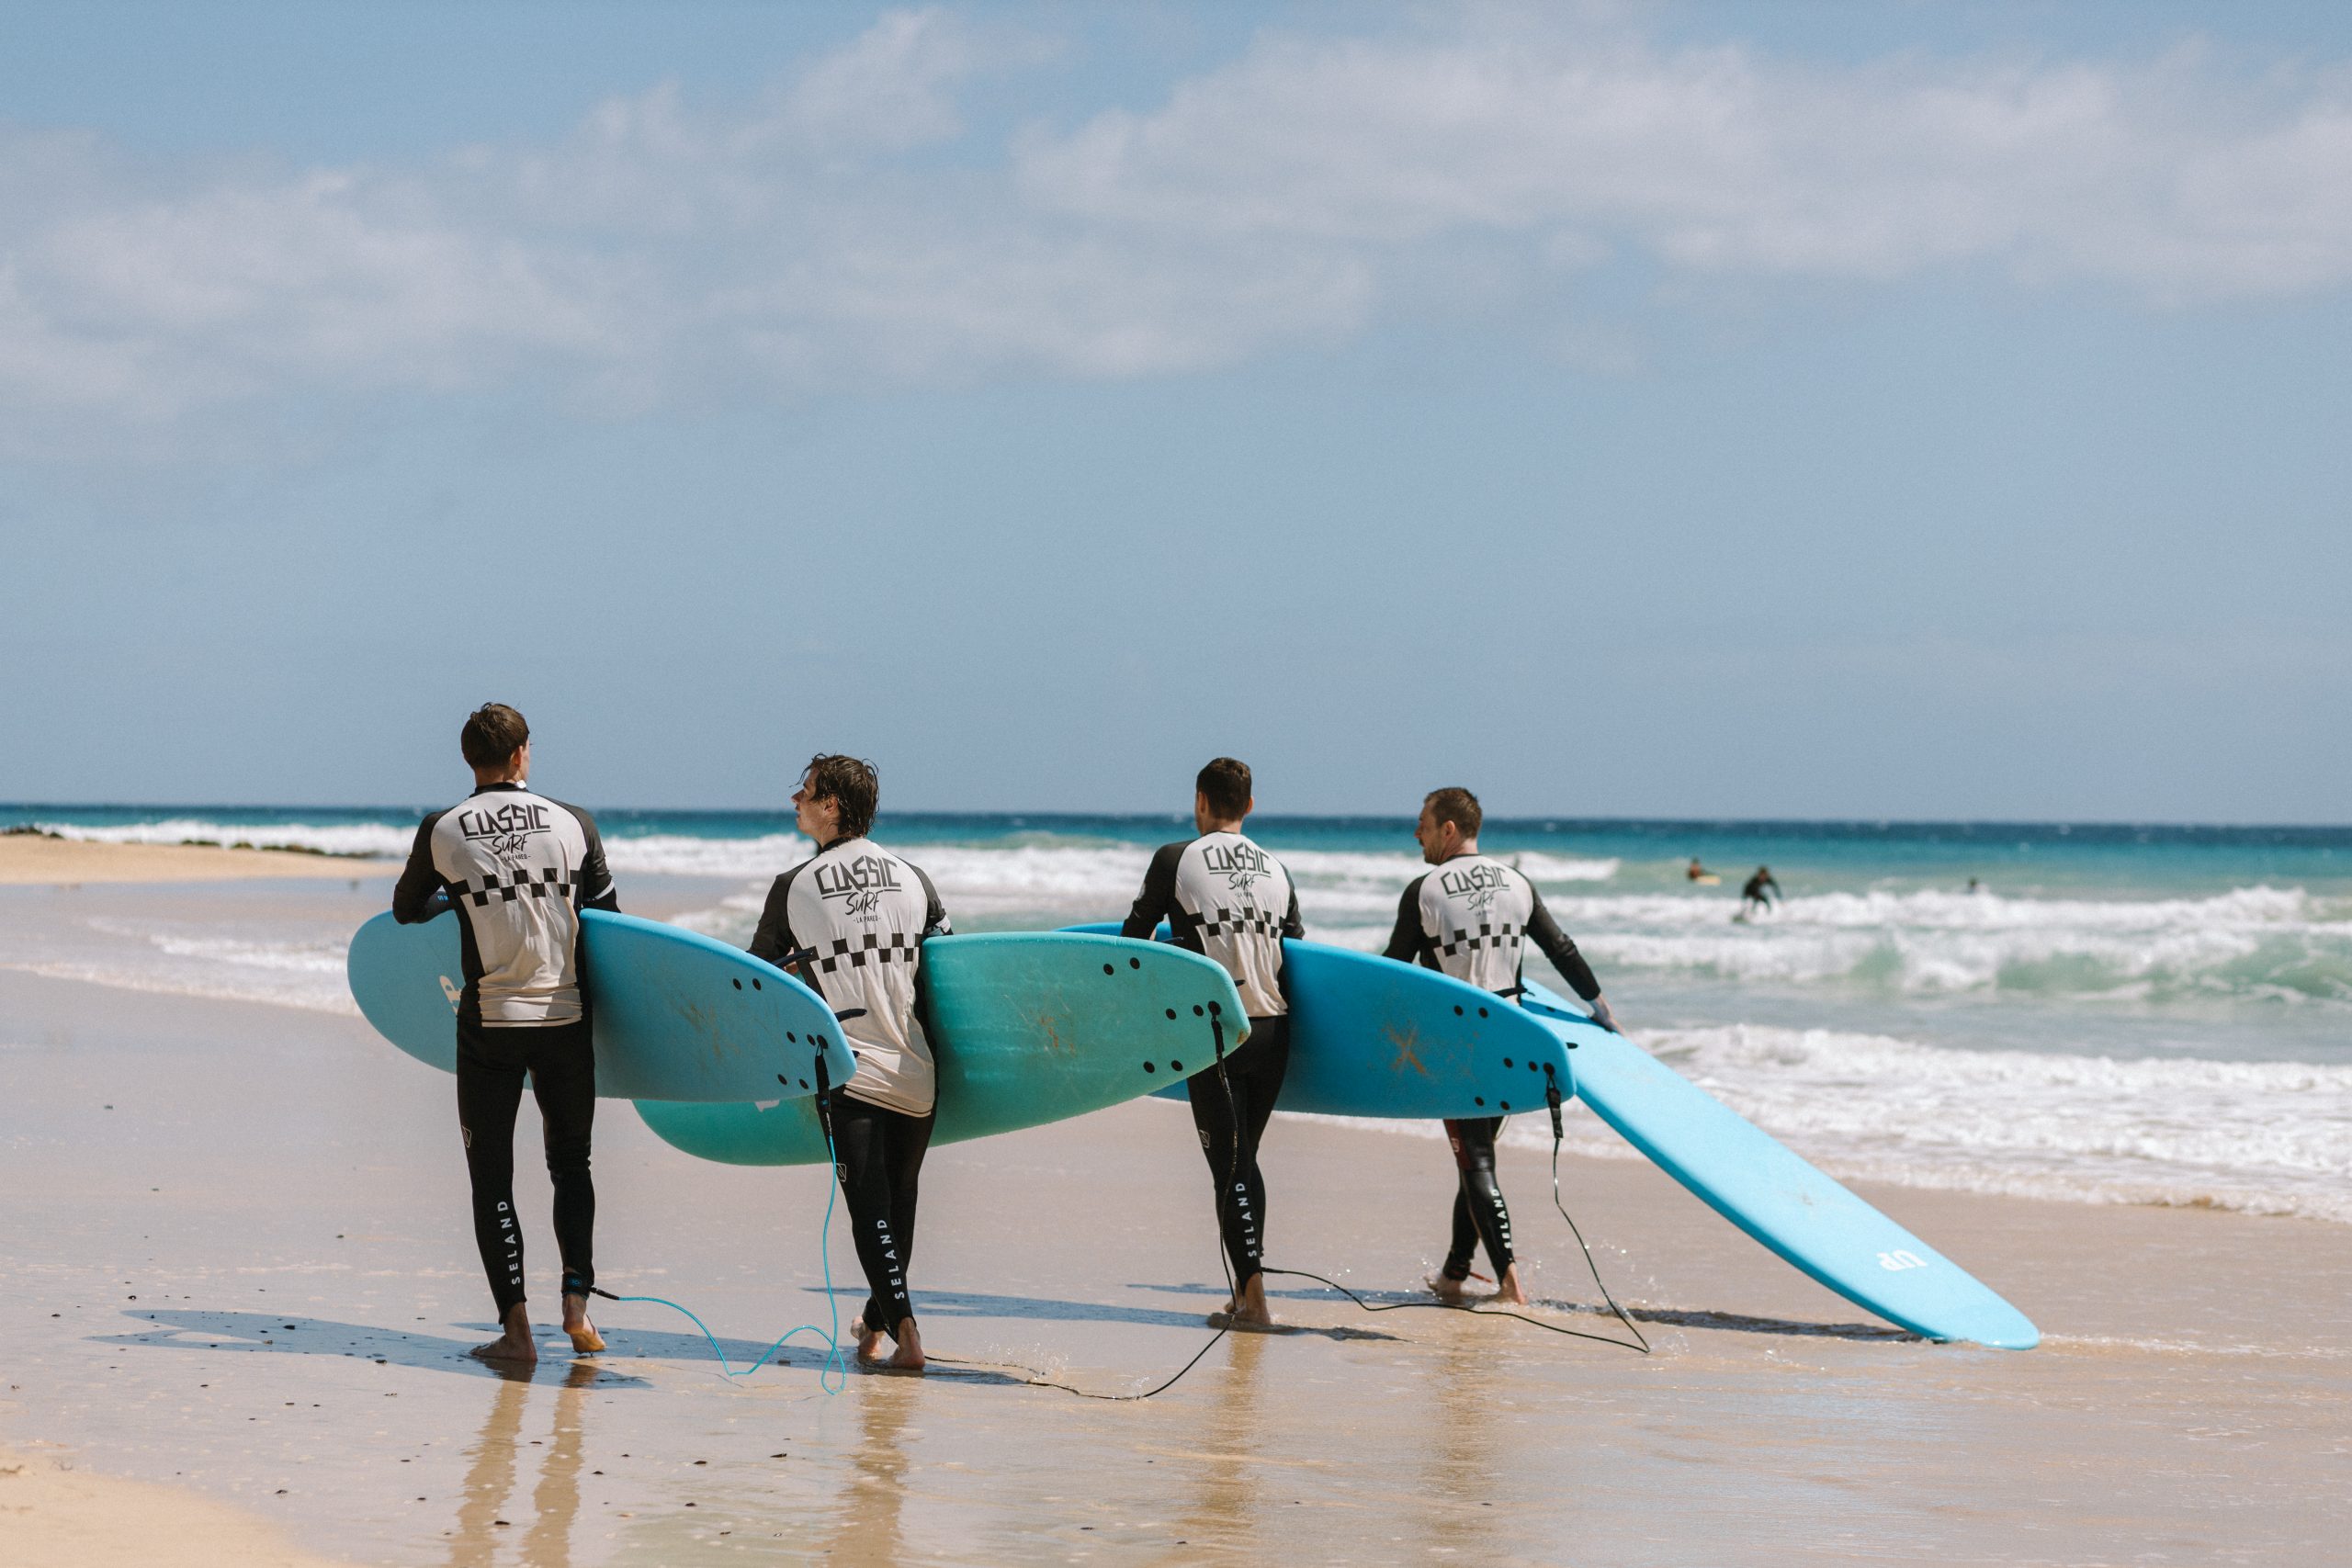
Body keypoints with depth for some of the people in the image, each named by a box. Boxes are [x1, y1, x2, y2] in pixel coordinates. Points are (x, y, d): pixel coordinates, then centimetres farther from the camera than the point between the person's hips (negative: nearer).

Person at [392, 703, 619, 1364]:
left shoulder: (441, 831, -2)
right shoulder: (572, 822, -1)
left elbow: (405, 909, 13)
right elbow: (608, 913, 6)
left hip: (489, 1021, -1)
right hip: (566, 1015, 1)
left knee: (491, 1177, 6)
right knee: (571, 1162, 17)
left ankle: (515, 1327, -1)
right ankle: (577, 1299, 1)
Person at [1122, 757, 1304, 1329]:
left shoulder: (1175, 859, -1)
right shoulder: (1276, 870, 11)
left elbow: (1132, 939, 6)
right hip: (1273, 1030, 4)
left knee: (1230, 1164, -3)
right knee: (1243, 1158, 16)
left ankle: (1254, 1298, -10)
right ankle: (1244, 1295, 18)